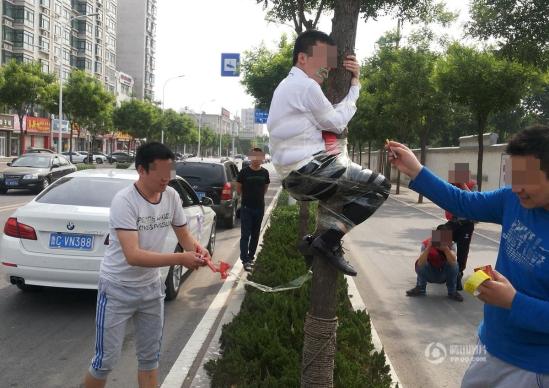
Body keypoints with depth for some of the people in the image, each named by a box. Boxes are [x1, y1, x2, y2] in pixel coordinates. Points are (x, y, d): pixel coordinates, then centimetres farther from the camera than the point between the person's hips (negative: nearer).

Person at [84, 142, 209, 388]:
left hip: (151, 287, 6)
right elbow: (133, 255, -33)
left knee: (150, 358, 17)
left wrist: (196, 248, -17)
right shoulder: (124, 201, -25)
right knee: (106, 360, 4)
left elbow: (184, 235, 7)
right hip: (118, 289, -6)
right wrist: (180, 259, -38)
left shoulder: (172, 196, -6)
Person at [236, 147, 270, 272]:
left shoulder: (264, 172, 2)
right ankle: (246, 260, -6)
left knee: (255, 234, 12)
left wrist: (258, 196, 10)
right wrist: (247, 196, 8)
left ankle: (250, 256, 26)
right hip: (246, 208, -4)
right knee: (245, 235, -6)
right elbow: (238, 188, 2)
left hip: (259, 207, 4)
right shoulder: (244, 172, -8)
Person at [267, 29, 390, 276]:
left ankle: (322, 241, 13)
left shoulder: (290, 85, 23)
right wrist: (354, 87, 7)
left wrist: (354, 80, 14)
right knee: (380, 187, -4)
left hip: (295, 176, 10)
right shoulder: (306, 85, -10)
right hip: (310, 170, -10)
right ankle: (328, 241, -10)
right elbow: (337, 122, -5)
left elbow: (331, 115, 24)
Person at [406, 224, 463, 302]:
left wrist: (445, 248, -49)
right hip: (430, 274, -1)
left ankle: (452, 292, -7)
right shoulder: (426, 243, -22)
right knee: (420, 264, -31)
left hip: (444, 275, 1)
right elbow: (420, 264, -36)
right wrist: (428, 247, -45)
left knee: (454, 264, -29)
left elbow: (453, 262, -37)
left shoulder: (451, 244, -18)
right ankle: (420, 289, -4)